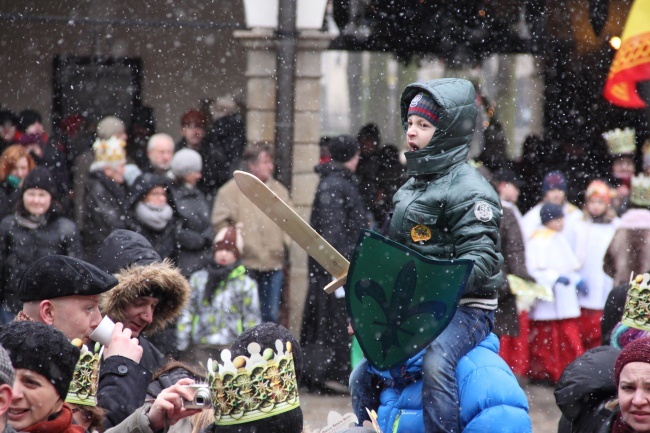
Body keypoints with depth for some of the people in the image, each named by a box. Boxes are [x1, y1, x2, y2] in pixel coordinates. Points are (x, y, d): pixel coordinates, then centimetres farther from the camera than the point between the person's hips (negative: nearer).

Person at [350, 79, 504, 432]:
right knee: (361, 379, 12)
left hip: (464, 310, -9)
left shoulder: (468, 190, -11)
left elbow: (481, 258, -22)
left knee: (435, 363, -37)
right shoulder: (409, 189, 18)